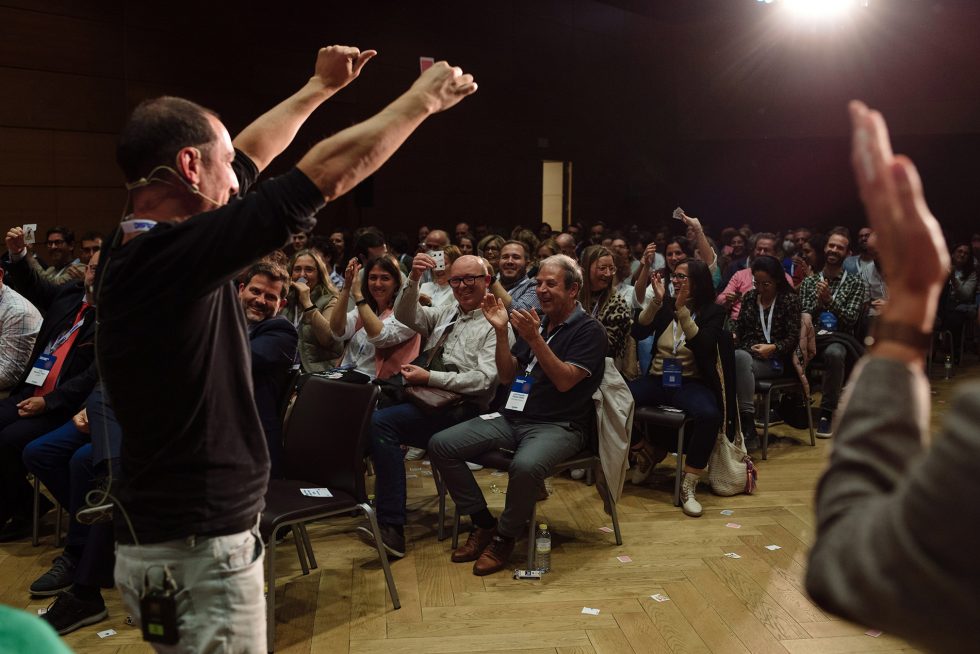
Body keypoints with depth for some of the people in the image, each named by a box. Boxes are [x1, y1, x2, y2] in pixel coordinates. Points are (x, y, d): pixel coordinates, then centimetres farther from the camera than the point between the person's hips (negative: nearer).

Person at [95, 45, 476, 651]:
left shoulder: (142, 249, 3)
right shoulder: (170, 256, -24)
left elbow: (248, 157, 16)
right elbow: (329, 171, -21)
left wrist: (322, 86, 26)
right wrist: (423, 99, -7)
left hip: (174, 536, 10)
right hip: (198, 549, -10)